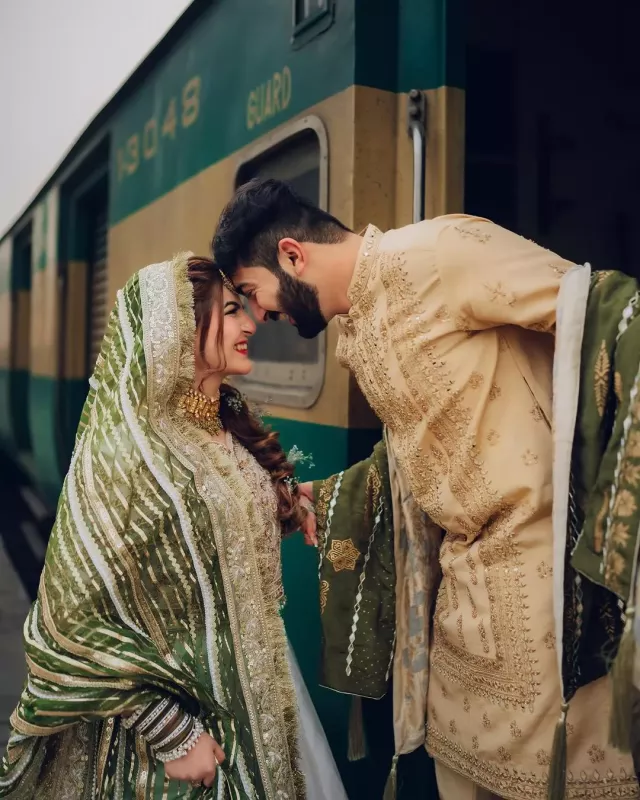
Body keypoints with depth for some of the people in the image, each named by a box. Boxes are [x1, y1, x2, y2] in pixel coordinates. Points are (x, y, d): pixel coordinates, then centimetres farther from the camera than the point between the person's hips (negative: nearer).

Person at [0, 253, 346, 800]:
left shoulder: (233, 426, 0)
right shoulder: (124, 450, -22)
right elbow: (74, 622, -21)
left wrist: (297, 505, -3)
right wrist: (173, 734, -17)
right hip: (175, 708, -7)